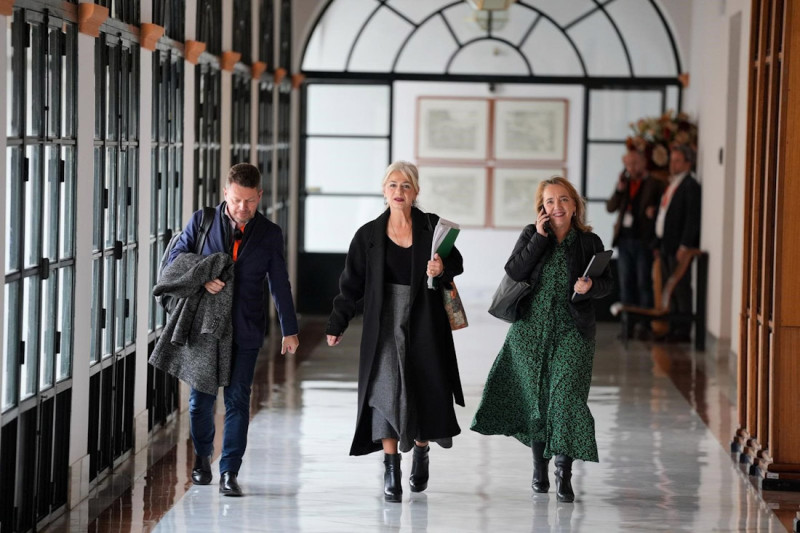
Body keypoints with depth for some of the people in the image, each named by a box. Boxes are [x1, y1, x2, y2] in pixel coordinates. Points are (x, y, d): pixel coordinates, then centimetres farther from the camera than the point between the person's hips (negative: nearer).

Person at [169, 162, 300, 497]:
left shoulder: (269, 234, 4)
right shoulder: (202, 221, 1)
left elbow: (280, 284, 9)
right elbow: (176, 257, 4)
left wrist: (289, 330, 9)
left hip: (245, 330, 0)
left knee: (238, 397, -5)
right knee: (201, 396, 8)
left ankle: (229, 473, -3)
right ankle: (202, 456, 32)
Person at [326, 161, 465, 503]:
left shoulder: (431, 227, 3)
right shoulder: (369, 235, 4)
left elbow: (456, 263, 6)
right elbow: (352, 283, 6)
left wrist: (443, 268, -17)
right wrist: (337, 324, 4)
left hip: (424, 321, 0)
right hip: (384, 323, 0)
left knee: (424, 389, 5)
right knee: (386, 388, -10)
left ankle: (421, 453, 31)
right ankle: (391, 472, -9)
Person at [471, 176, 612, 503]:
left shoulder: (589, 242, 1)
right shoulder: (531, 235, 3)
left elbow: (607, 283, 6)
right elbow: (513, 273, -9)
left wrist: (591, 286, -17)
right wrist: (540, 239, -13)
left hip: (572, 331, -2)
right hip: (531, 329, 2)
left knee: (566, 396, -13)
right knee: (534, 397, 9)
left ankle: (564, 473, -9)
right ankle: (539, 468, 24)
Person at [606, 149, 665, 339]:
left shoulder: (655, 184, 0)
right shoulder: (624, 183, 14)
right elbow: (610, 208, 8)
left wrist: (654, 211, -18)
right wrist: (619, 190, -4)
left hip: (644, 241, -5)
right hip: (624, 239, 5)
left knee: (644, 284, -4)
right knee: (626, 285, 6)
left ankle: (643, 325, -3)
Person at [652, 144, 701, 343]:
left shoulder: (691, 186, -10)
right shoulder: (671, 185, 20)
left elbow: (692, 218, -17)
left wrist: (685, 245, -21)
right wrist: (658, 244, 19)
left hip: (679, 247, -9)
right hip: (665, 245, 9)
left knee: (681, 289, -6)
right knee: (669, 290, 10)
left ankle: (683, 331, -3)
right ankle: (672, 329, 14)